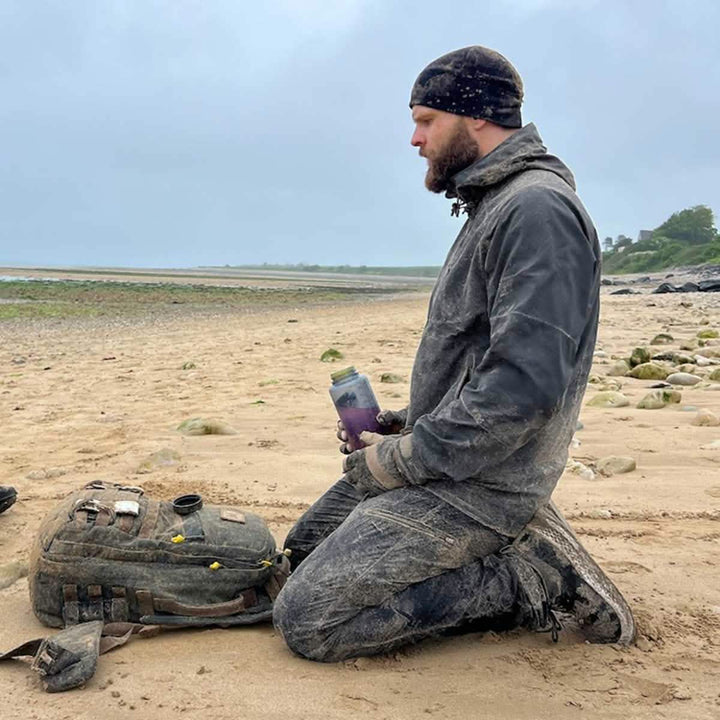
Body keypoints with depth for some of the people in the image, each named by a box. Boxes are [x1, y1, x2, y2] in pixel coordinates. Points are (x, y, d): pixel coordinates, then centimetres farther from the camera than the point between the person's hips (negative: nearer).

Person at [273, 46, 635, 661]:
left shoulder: (537, 208, -18)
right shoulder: (492, 207, 16)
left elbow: (526, 384, -28)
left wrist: (405, 459, -18)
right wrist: (411, 426, 10)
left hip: (475, 487, -11)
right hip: (444, 458, 11)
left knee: (306, 620, -13)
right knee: (303, 549, 17)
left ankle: (530, 579, -5)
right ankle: (515, 549, 10)